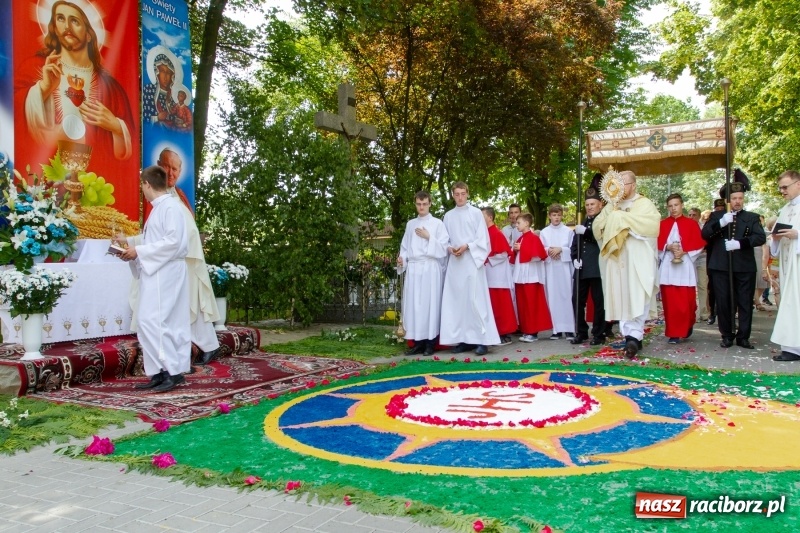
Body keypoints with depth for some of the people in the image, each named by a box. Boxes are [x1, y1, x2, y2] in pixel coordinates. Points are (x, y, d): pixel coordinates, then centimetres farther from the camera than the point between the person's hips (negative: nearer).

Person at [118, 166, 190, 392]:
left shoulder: (170, 206, -10)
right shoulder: (159, 208, 17)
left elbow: (173, 242, -19)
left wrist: (139, 251, -14)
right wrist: (135, 251, 7)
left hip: (165, 275, -9)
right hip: (155, 274, 9)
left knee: (152, 321, -12)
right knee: (157, 322, 8)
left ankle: (173, 371, -8)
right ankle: (161, 373, 12)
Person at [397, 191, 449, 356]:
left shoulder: (437, 223, 5)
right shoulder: (410, 224, 16)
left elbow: (443, 247, -1)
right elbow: (405, 246, 17)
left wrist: (429, 237, -10)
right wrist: (402, 258, -1)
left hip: (430, 269, -4)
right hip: (413, 269, 4)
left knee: (430, 303, -4)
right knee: (414, 304, 1)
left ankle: (430, 343, 1)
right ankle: (419, 342, 7)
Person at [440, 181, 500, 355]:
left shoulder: (476, 213, 2)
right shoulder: (448, 216, 13)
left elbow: (483, 239, -1)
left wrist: (467, 246, -14)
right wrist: (449, 248, -6)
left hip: (472, 261, -4)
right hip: (454, 262, 4)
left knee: (476, 300, -8)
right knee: (457, 300, 2)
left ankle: (482, 339, -5)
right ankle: (464, 339, 8)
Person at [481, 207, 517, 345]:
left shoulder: (497, 234, -12)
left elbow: (503, 254, -17)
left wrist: (487, 259, -14)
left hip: (498, 276, -8)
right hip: (488, 276, 8)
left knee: (502, 305, -3)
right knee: (493, 306, 11)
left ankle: (506, 334, 3)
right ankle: (495, 333, 17)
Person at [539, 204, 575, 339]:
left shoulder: (569, 231, 5)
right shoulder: (544, 232, 9)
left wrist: (561, 250, -12)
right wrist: (549, 251, -11)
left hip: (565, 267, -1)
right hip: (550, 268, 1)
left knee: (566, 296, -4)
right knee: (553, 297, 0)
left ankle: (569, 328, -1)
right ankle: (556, 328, 4)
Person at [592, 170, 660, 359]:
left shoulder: (645, 204, 3)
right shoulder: (611, 206, 17)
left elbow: (651, 225, -15)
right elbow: (597, 227, 10)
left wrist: (620, 217, -11)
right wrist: (611, 214, -7)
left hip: (638, 261, -4)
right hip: (616, 261, 5)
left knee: (636, 299, -11)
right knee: (621, 299, 2)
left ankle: (634, 336, -14)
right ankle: (632, 336, 7)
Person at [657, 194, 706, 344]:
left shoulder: (691, 224, 5)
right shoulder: (662, 224, 9)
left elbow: (699, 244, -1)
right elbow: (657, 244, 4)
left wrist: (684, 252, -14)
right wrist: (668, 247, -14)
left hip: (685, 267, -1)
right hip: (667, 268, 1)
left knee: (686, 301, -1)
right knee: (670, 302, -1)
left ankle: (687, 326, 24)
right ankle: (673, 332, 5)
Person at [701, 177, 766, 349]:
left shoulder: (752, 217, 10)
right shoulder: (717, 216, 12)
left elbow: (761, 237, -5)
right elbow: (704, 234, -2)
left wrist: (739, 243, -19)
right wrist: (721, 223, -17)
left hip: (745, 266, 0)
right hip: (720, 266, 0)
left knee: (745, 303, 3)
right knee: (723, 303, 3)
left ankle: (743, 337, 11)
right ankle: (727, 335, 14)